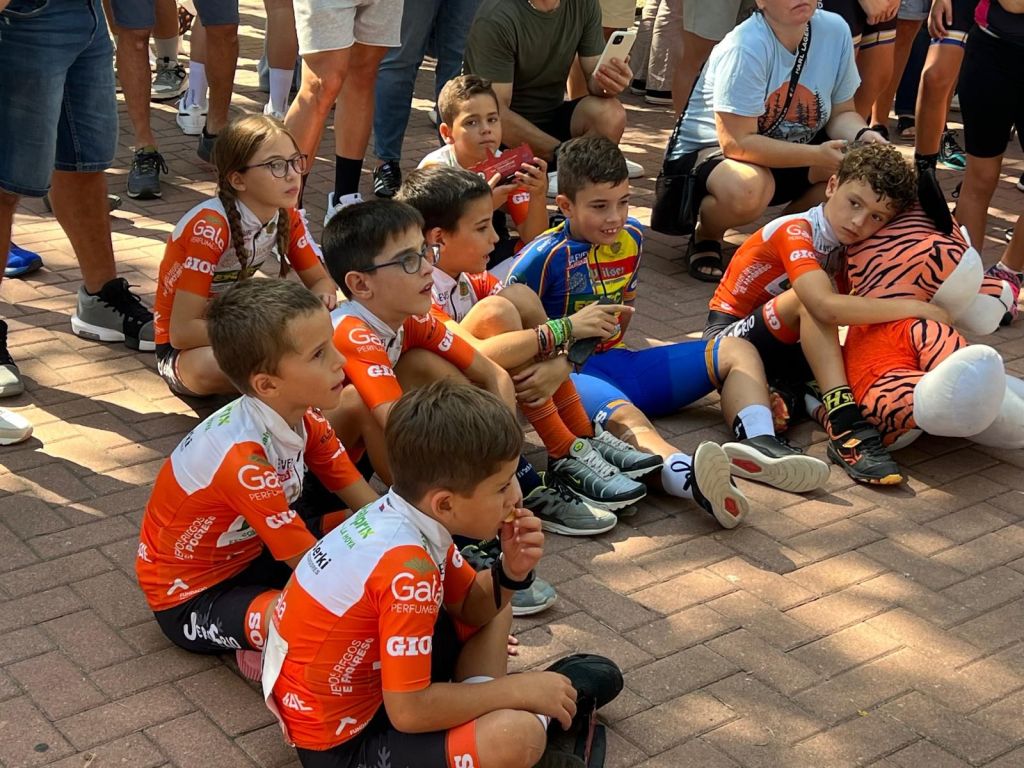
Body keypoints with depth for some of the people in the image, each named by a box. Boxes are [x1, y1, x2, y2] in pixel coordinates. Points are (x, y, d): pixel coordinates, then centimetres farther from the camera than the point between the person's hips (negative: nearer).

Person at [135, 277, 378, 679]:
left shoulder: (304, 416, -10)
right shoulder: (244, 458, -35)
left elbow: (363, 499, -3)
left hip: (250, 550, 9)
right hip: (191, 597, -9)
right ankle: (267, 650, -3)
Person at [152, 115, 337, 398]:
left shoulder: (287, 216, -6)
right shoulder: (209, 226, -27)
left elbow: (321, 279, 5)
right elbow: (182, 331, -31)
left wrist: (322, 298, -20)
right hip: (183, 349, -5)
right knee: (212, 367, -40)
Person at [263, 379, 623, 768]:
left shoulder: (408, 514, -7)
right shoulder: (406, 566, -31)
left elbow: (471, 607, 9)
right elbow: (409, 711, -30)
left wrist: (511, 573, -12)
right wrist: (517, 691, -18)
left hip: (371, 678, 9)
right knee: (516, 735, -31)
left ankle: (482, 701, 1)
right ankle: (520, 707, 0)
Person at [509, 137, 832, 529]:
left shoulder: (631, 236, 8)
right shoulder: (545, 256, -13)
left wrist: (611, 333, 9)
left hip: (618, 361, 9)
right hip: (570, 375, -8)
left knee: (737, 351, 0)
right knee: (622, 415, -43)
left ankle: (756, 441, -31)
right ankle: (687, 477, -76)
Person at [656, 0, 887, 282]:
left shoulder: (835, 30, -10)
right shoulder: (745, 47, -27)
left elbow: (842, 113, 1)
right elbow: (737, 143, -30)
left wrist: (863, 136, -21)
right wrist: (817, 155, -31)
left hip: (784, 151, 6)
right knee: (748, 190, -39)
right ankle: (706, 237, -3)